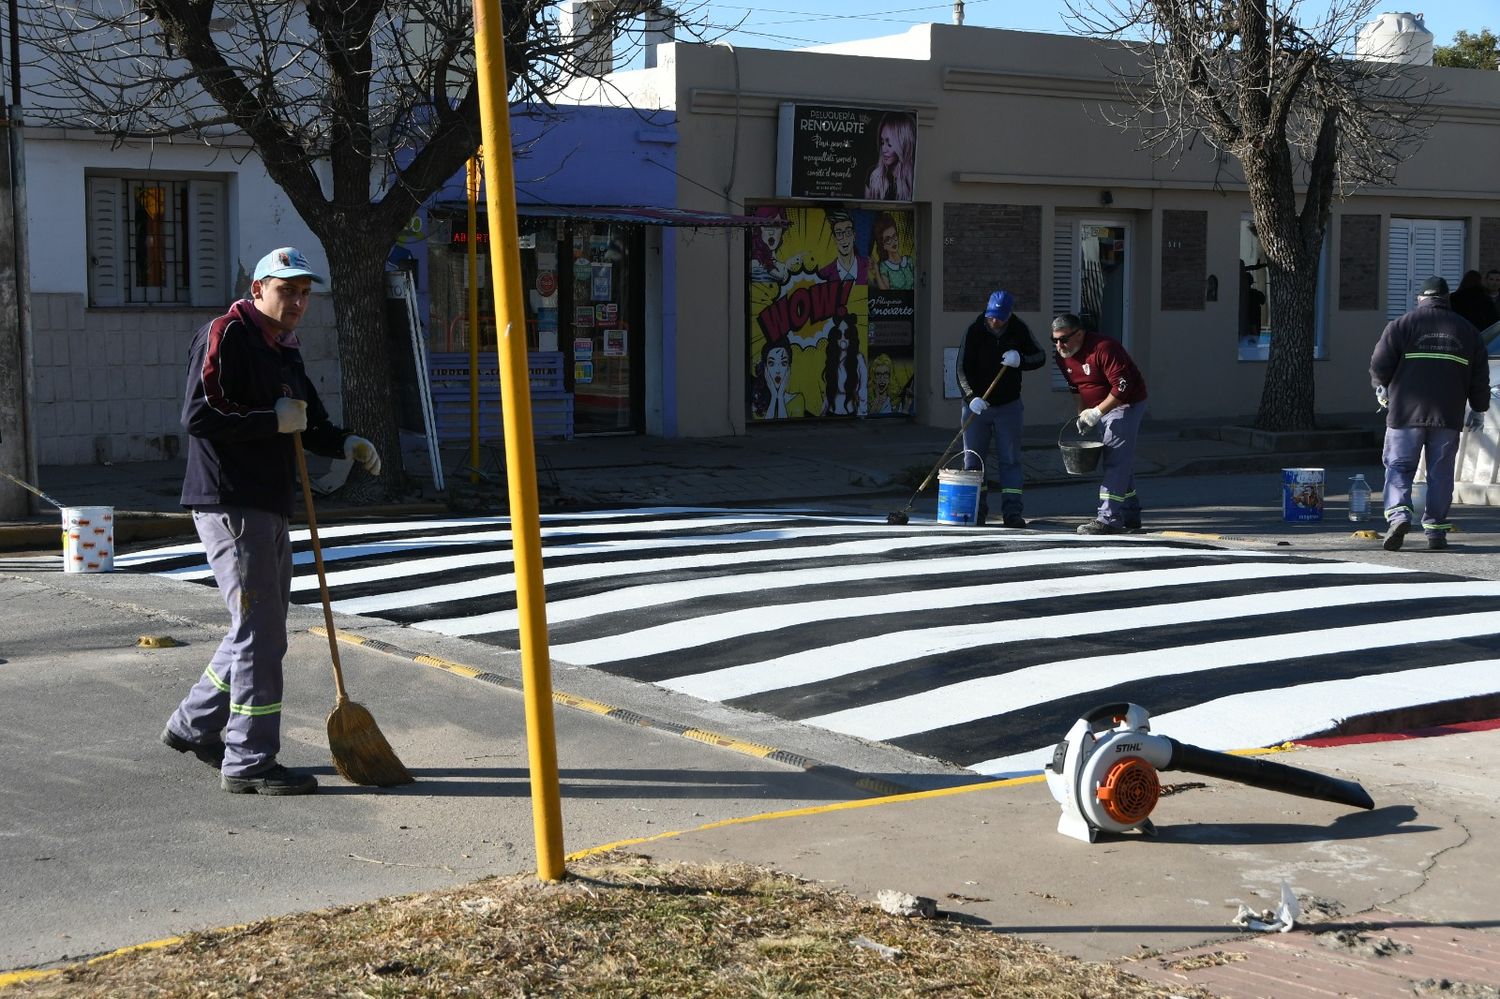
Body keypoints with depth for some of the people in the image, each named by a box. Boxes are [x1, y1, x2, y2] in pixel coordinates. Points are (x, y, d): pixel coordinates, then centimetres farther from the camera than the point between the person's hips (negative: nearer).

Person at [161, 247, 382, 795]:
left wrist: (346, 443, 6)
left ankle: (193, 726, 32)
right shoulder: (226, 335, -11)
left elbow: (310, 421, 25)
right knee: (258, 632, -8)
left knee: (260, 627, 17)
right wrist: (273, 421, -19)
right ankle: (249, 761, 0)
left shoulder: (284, 350, 18)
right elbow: (198, 414, -20)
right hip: (230, 505, -10)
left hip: (268, 508, 10)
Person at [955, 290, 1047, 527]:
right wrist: (971, 397, -27)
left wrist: (1020, 360, -19)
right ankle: (977, 510, 12)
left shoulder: (1019, 329, -4)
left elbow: (1040, 356, 3)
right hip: (976, 404, -1)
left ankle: (1012, 511, 1)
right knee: (973, 459, 3)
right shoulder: (974, 330, -10)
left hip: (1008, 406, 1)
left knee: (1010, 460, -1)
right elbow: (962, 369, -13)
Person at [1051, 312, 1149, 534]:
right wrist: (1082, 414, 5)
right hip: (1103, 407, 9)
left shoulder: (1104, 348, -26)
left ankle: (1109, 519, -19)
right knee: (1121, 460, 16)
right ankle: (1130, 515, 26)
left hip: (1127, 405, -9)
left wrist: (1097, 412, -27)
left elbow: (1122, 386, -27)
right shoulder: (1063, 357, 1)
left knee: (1116, 460, -14)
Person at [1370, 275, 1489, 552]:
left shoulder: (1401, 324, 1)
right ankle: (1436, 531, 8)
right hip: (1448, 416, 2)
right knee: (1440, 473, 8)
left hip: (1406, 413, -2)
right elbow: (1480, 376, 13)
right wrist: (1478, 410, 23)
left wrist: (1381, 387, 18)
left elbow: (1379, 365, -2)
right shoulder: (1466, 330, 11)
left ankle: (1398, 515, -19)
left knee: (1399, 467, 3)